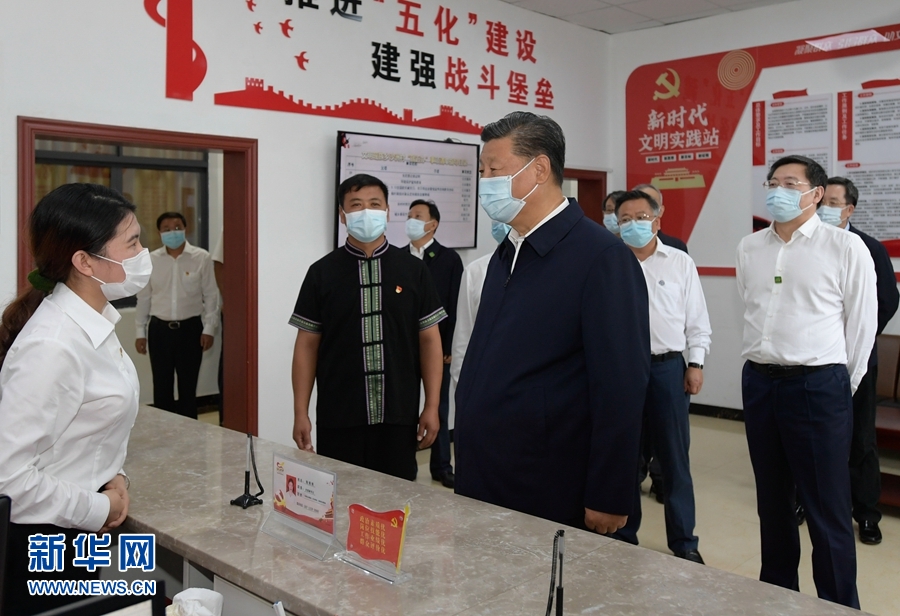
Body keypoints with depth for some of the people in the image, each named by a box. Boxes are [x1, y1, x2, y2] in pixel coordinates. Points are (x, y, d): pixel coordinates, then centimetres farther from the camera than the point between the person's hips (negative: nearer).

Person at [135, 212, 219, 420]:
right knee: (161, 386, 8)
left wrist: (209, 329, -6)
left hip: (190, 328, -2)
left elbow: (211, 295, -2)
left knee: (188, 385, 7)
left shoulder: (201, 258, -5)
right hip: (159, 328, 2)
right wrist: (140, 332, 7)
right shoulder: (150, 260, 1)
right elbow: (143, 298, 7)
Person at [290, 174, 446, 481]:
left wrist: (432, 407, -1)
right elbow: (307, 345, 4)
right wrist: (300, 413, 0)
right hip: (338, 418, 0)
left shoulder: (413, 270, 2)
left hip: (399, 416, 0)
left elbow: (429, 340, 4)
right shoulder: (322, 272, 2)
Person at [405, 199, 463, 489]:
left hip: (436, 345, -2)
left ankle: (441, 465, 17)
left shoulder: (449, 258, -1)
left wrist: (449, 347, -10)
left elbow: (454, 306, -5)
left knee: (438, 407, 8)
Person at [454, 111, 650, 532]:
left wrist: (609, 499, -14)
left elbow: (621, 388, -16)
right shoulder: (506, 254, 9)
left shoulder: (602, 258, -15)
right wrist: (468, 460, 11)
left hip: (550, 496, -7)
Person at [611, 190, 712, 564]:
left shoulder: (680, 263, 5)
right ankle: (624, 536, 25)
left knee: (674, 457, 6)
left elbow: (697, 319, 6)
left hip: (668, 366, 0)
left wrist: (695, 364, -1)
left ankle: (684, 542, 18)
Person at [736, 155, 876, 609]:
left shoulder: (846, 247, -7)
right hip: (759, 382, 5)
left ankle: (839, 604, 17)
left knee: (827, 509, 2)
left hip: (818, 385, -5)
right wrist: (762, 367, 14)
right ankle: (775, 589, 33)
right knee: (772, 500, 17)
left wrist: (840, 386, 2)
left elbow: (862, 323, -3)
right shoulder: (749, 248, 7)